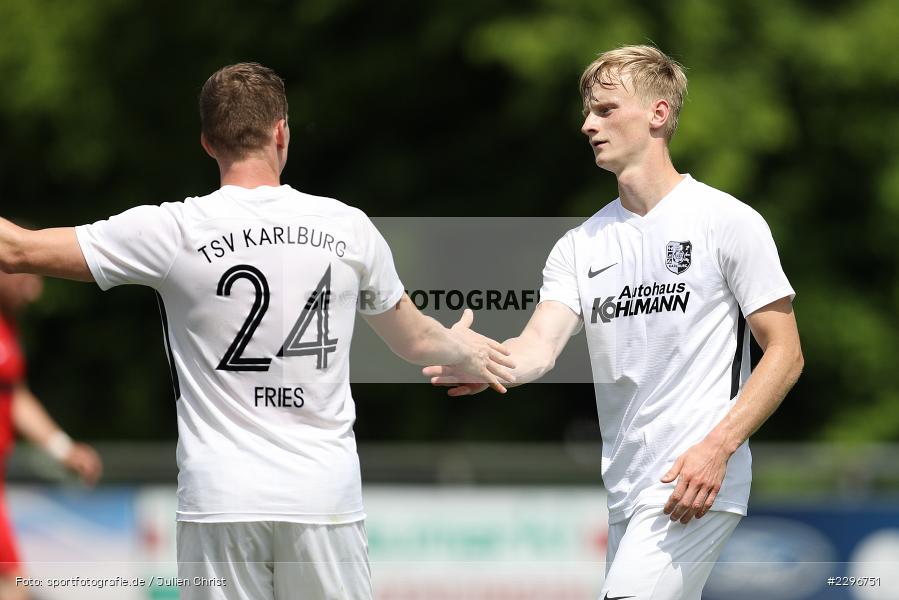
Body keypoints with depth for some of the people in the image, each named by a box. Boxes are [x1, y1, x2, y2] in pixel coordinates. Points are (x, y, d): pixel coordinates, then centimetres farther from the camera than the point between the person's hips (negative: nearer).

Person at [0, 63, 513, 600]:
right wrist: (463, 347, 41)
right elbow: (415, 341, 19)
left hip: (219, 501, -1)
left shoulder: (174, 230, -6)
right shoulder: (349, 228, 3)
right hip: (325, 496, 2)